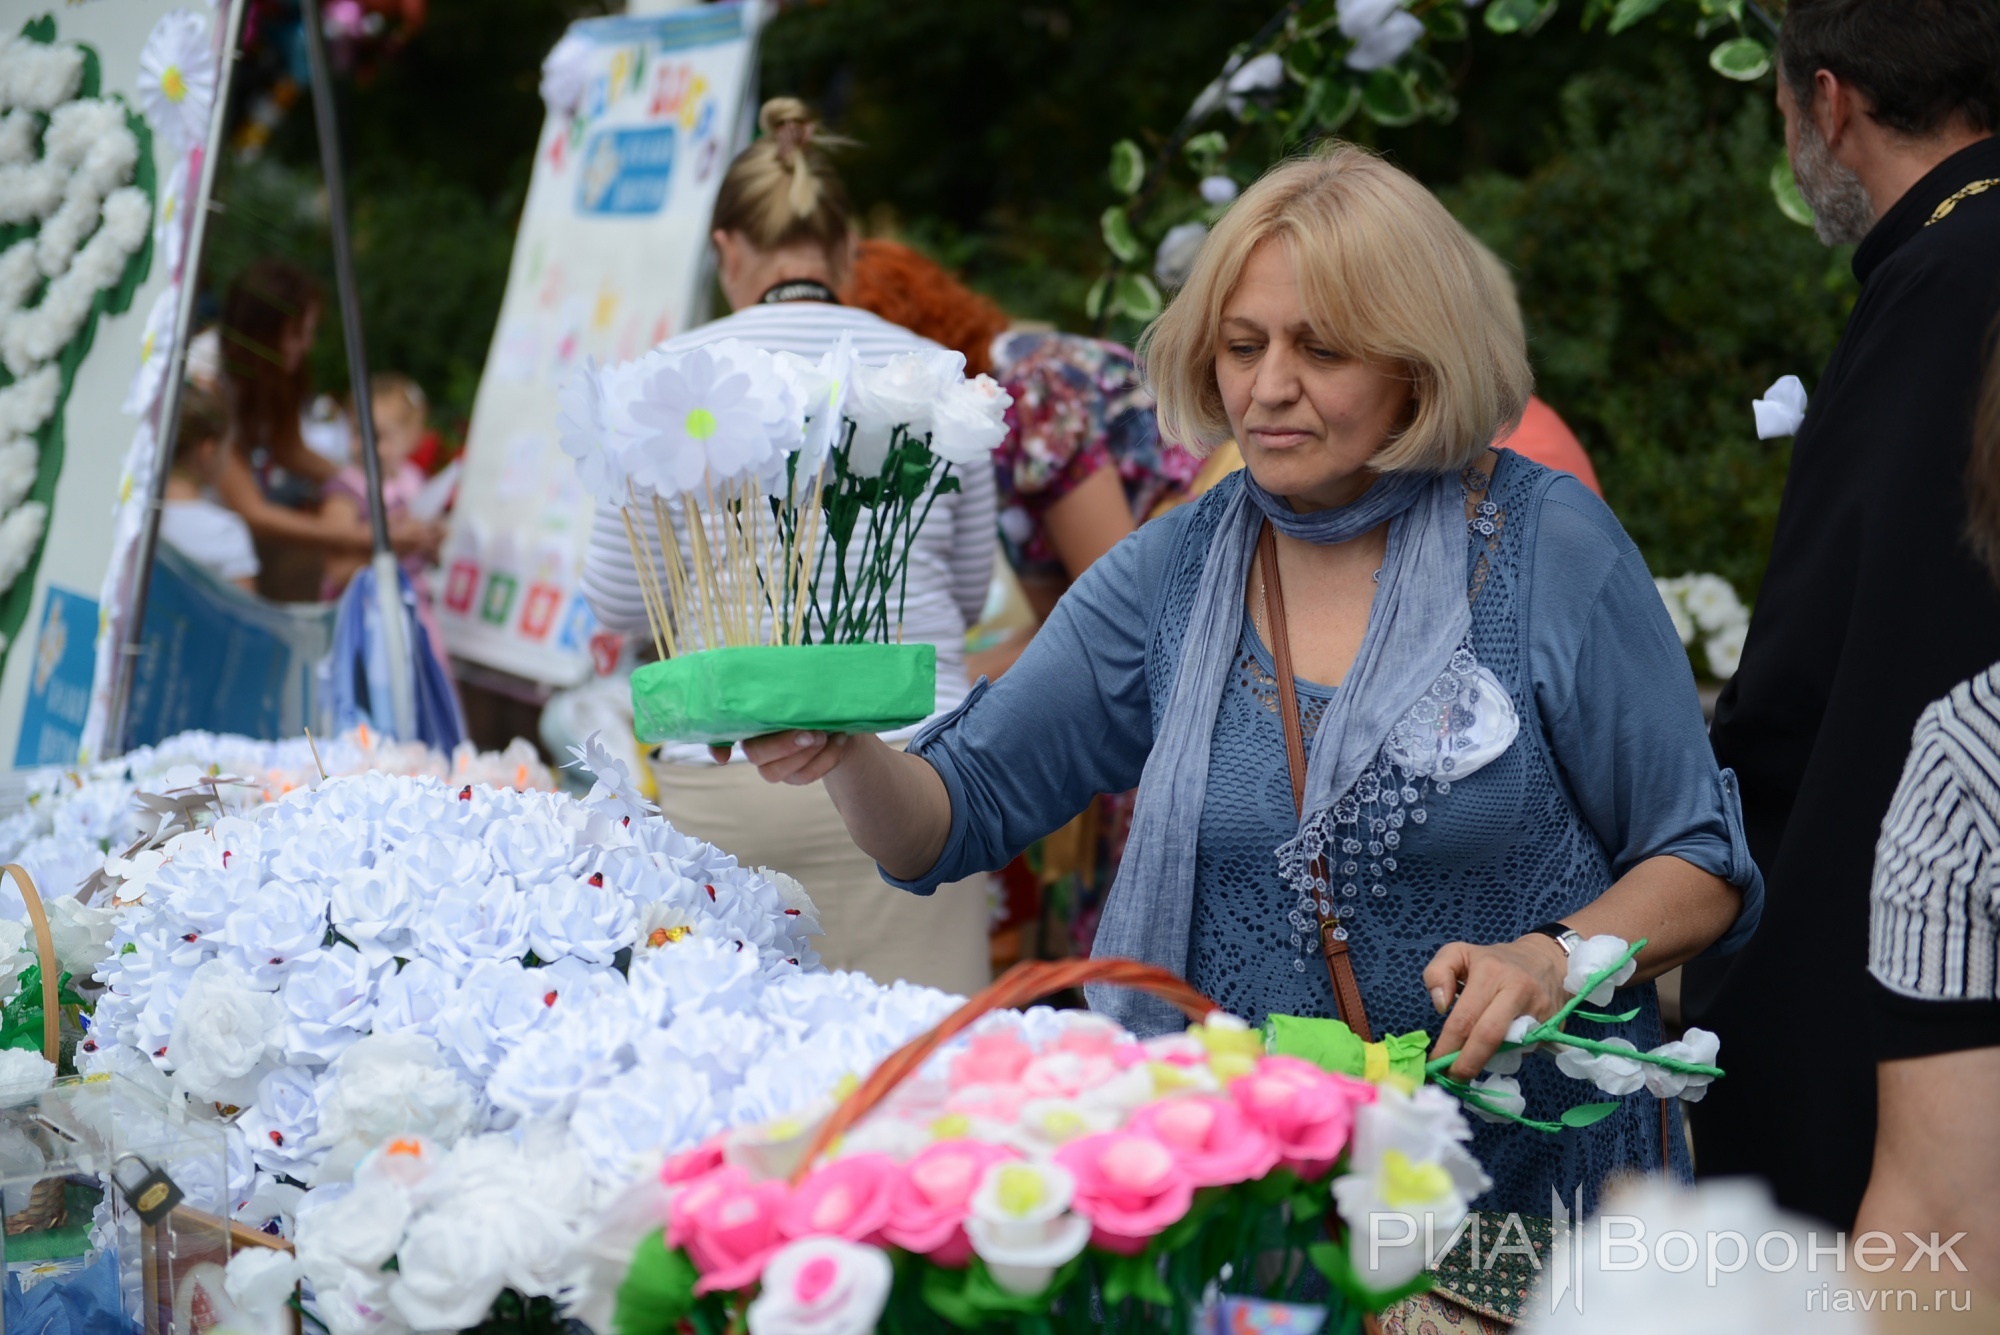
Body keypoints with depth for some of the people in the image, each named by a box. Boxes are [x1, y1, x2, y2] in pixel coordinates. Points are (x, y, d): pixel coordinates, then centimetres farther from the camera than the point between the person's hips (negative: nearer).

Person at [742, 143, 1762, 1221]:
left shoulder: (1549, 546, -4)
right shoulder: (1173, 572, 6)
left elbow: (1701, 863, 2)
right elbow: (948, 818, 5)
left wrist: (1555, 959, -17)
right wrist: (847, 754, -16)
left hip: (1530, 1189, -3)